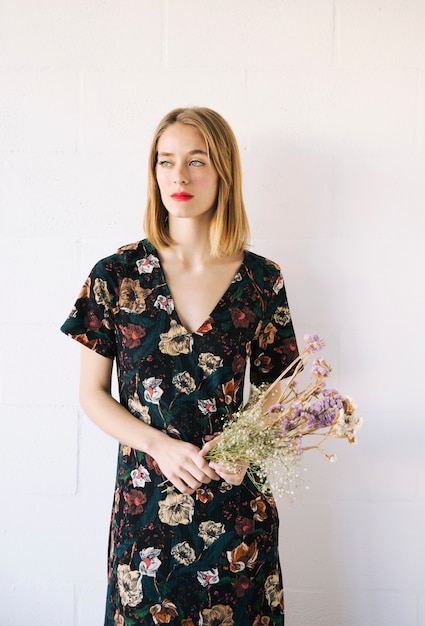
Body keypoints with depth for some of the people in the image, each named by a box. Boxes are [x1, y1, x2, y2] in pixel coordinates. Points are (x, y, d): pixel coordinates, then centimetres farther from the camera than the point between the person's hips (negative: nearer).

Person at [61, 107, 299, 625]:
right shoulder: (115, 275, -5)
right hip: (145, 500, 0)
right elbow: (93, 394, 0)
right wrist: (162, 446, -14)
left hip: (236, 502, 1)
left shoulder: (261, 280, -3)